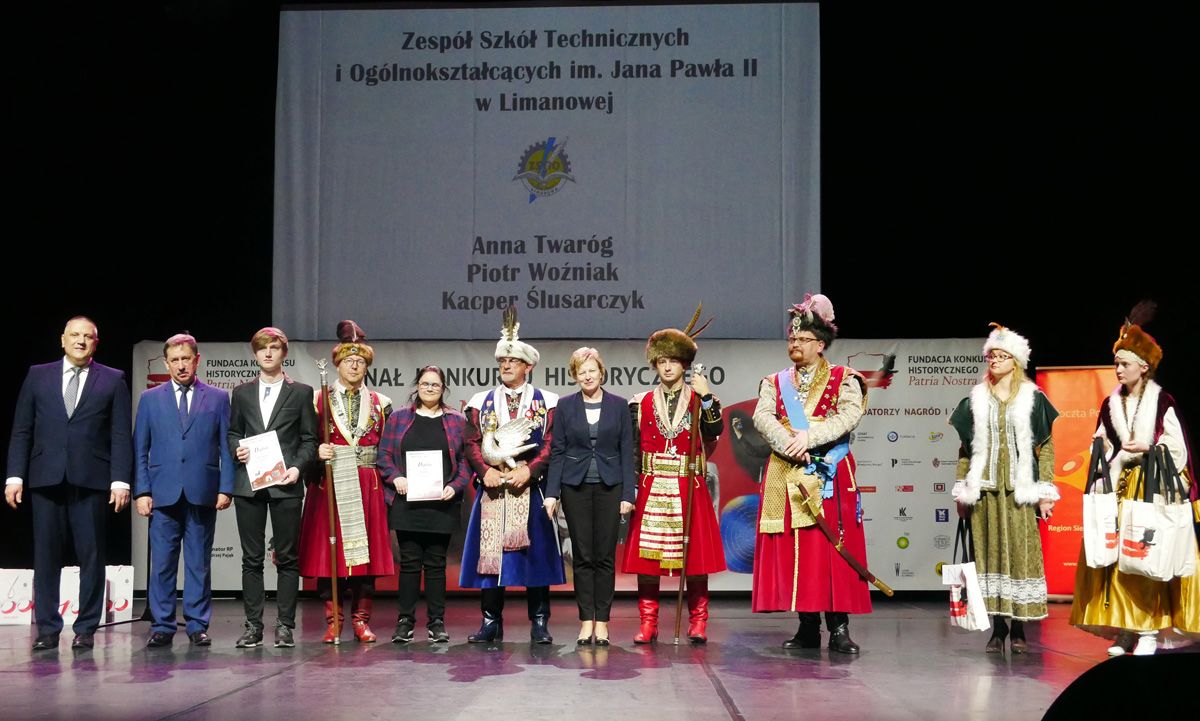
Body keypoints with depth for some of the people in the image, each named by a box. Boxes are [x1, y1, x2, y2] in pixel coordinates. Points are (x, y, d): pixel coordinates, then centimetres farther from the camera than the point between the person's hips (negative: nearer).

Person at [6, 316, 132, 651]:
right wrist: (15, 476, 1)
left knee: (91, 557, 2)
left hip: (90, 480, -1)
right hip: (46, 479, 1)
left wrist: (120, 480, -7)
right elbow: (21, 431, 9)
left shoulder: (113, 380, 7)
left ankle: (86, 629, 10)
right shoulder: (38, 375, 11)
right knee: (45, 557, 4)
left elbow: (121, 435, 2)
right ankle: (47, 629, 11)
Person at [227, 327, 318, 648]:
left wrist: (297, 467, -10)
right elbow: (233, 431, 19)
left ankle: (285, 625, 6)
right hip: (248, 484, 2)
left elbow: (309, 439, 5)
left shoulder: (301, 393, 6)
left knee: (287, 558, 1)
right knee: (252, 558, 5)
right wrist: (236, 448, -3)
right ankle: (253, 625, 11)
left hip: (285, 484, -2)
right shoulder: (242, 393, 14)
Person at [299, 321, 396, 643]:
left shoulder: (380, 403, 11)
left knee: (366, 550, 1)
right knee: (329, 549, -3)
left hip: (367, 487, 1)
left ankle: (361, 621, 8)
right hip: (329, 486, -1)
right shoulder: (320, 400, 7)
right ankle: (333, 622, 6)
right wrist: (318, 453, -15)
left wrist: (389, 482, 4)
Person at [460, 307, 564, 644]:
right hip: (491, 488, 2)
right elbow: (471, 443, 4)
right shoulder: (481, 401, 12)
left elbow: (551, 445, -2)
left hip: (530, 487, -2)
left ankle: (539, 623, 7)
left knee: (535, 552, 0)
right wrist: (485, 471, -12)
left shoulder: (547, 402, 6)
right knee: (489, 553, 1)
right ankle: (491, 622, 9)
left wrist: (528, 470, -16)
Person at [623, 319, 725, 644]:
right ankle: (647, 622, 7)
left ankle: (697, 623, 9)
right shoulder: (641, 403, 10)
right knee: (646, 554, -1)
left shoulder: (700, 400, 7)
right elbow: (632, 447, 7)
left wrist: (706, 397, -20)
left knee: (695, 554, -1)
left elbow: (715, 432, -12)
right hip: (651, 488, 1)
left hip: (689, 489, -1)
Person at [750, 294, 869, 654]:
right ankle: (808, 627, 8)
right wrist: (789, 443, -19)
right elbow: (762, 417, -1)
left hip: (830, 476, -3)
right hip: (786, 477, 3)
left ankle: (839, 627, -3)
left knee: (833, 548, -7)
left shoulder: (844, 379, 7)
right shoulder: (775, 382, 15)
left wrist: (809, 436, -21)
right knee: (794, 550, 1)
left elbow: (850, 415, -10)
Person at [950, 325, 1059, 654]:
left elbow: (1046, 446, 3)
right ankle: (997, 628, 6)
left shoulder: (1032, 399, 5)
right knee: (989, 551, 1)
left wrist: (1045, 491, -3)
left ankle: (1018, 629, 4)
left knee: (1021, 551, -3)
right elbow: (965, 448, 12)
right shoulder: (976, 400, 11)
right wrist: (962, 491, 7)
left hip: (1019, 489, -2)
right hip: (985, 489, 2)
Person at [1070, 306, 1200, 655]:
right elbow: (1101, 451, 16)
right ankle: (1125, 629, 5)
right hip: (1118, 489, 4)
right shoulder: (1110, 405, 12)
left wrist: (1147, 448, -14)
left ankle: (1150, 629, -2)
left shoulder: (1162, 402, -1)